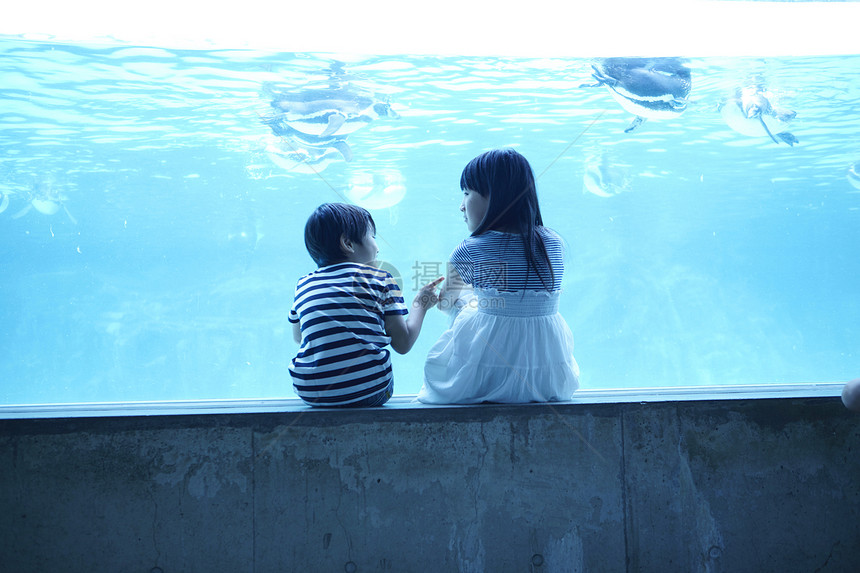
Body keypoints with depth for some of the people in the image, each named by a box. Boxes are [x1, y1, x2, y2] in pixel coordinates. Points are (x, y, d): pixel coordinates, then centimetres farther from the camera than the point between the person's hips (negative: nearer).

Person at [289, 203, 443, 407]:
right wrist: (421, 304, 16)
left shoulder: (303, 285, 8)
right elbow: (403, 344, 0)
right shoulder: (380, 279, 0)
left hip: (310, 394, 3)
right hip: (370, 392, -2)